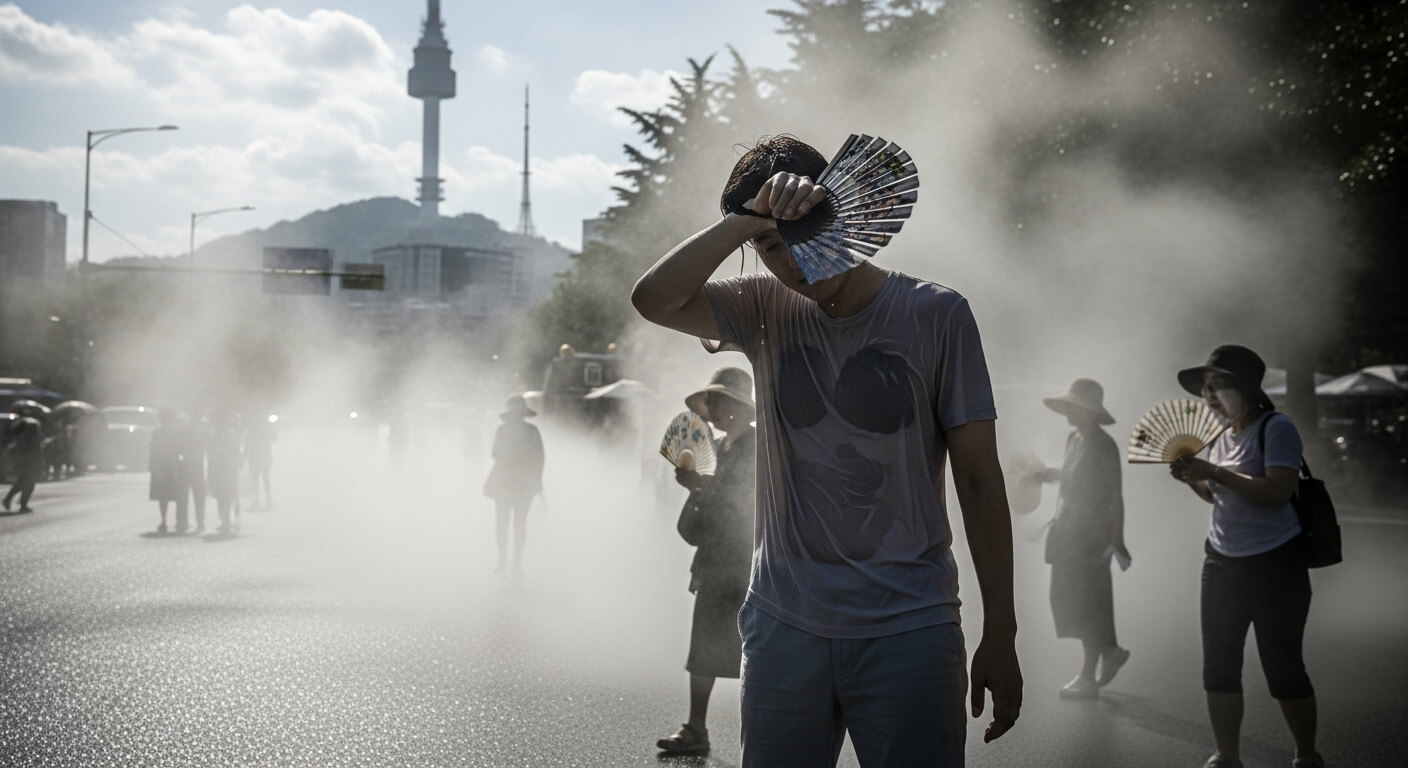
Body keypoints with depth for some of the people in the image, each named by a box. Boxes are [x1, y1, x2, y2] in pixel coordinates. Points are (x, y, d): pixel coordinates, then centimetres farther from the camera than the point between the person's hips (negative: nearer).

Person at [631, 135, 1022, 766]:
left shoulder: (936, 316, -1)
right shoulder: (765, 311, 6)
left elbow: (979, 479, -2)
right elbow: (652, 299, -11)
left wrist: (1000, 636, -3)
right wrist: (754, 218, -16)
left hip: (908, 629, -2)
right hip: (784, 624, 2)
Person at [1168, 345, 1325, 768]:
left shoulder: (1276, 428, -13)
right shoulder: (1220, 435, 9)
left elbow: (1277, 492, -26)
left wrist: (1215, 472, -27)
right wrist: (1192, 477, 3)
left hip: (1275, 565, -7)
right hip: (1222, 562, 7)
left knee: (1282, 666, -1)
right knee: (1219, 665, 6)